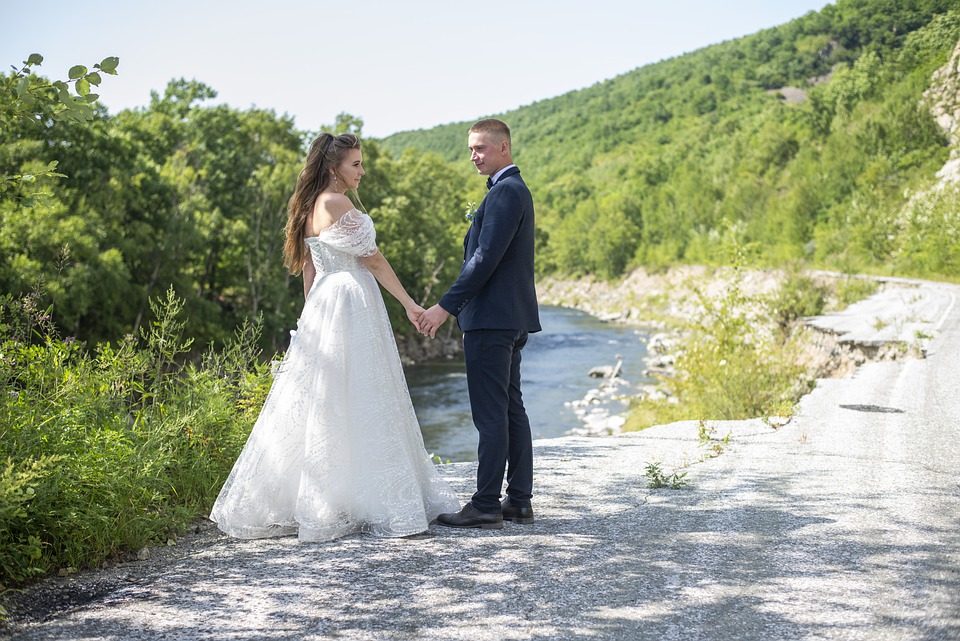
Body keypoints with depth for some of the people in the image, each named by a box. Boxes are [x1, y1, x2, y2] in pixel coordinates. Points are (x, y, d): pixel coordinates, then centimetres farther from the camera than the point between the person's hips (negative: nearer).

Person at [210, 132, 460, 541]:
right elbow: (373, 259, -10)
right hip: (351, 306, -9)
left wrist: (313, 314, 22)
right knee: (355, 405, -6)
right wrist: (409, 304, -5)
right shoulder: (338, 204, -12)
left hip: (322, 305, 9)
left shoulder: (310, 206, 15)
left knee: (316, 405, 12)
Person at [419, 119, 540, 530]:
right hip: (510, 318, 11)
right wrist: (457, 307, 21)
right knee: (511, 408, 11)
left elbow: (486, 258, -21)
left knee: (490, 414, -7)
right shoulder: (514, 189, 19)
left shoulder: (505, 191, -13)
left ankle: (485, 507, -1)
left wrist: (446, 306, -20)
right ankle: (519, 502, 17)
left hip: (492, 319, -11)